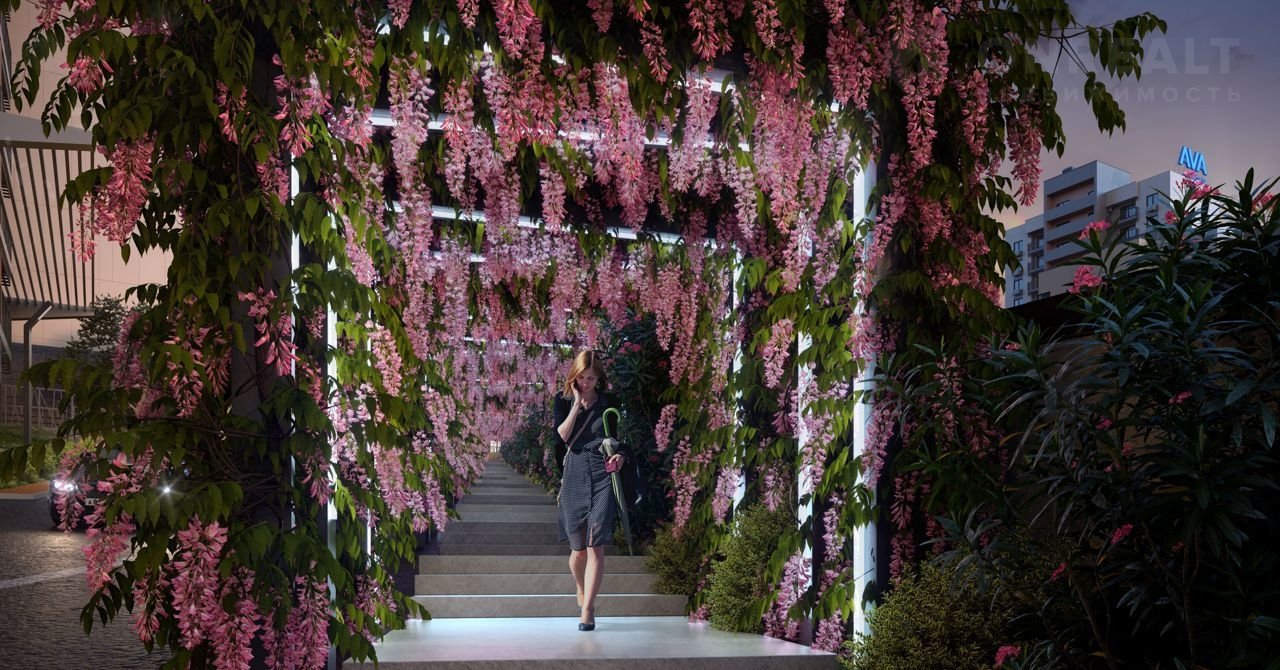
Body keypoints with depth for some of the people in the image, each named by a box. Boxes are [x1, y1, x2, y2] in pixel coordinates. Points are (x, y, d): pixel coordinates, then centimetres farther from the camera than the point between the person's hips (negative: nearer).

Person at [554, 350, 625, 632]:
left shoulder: (609, 402, 7)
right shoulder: (564, 400, 6)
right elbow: (562, 434, -8)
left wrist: (620, 455, -6)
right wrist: (577, 403, -10)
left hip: (603, 474, -1)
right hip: (575, 476, 1)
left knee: (595, 545, -11)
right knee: (578, 547, 8)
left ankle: (587, 609, -10)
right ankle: (582, 589, 37)